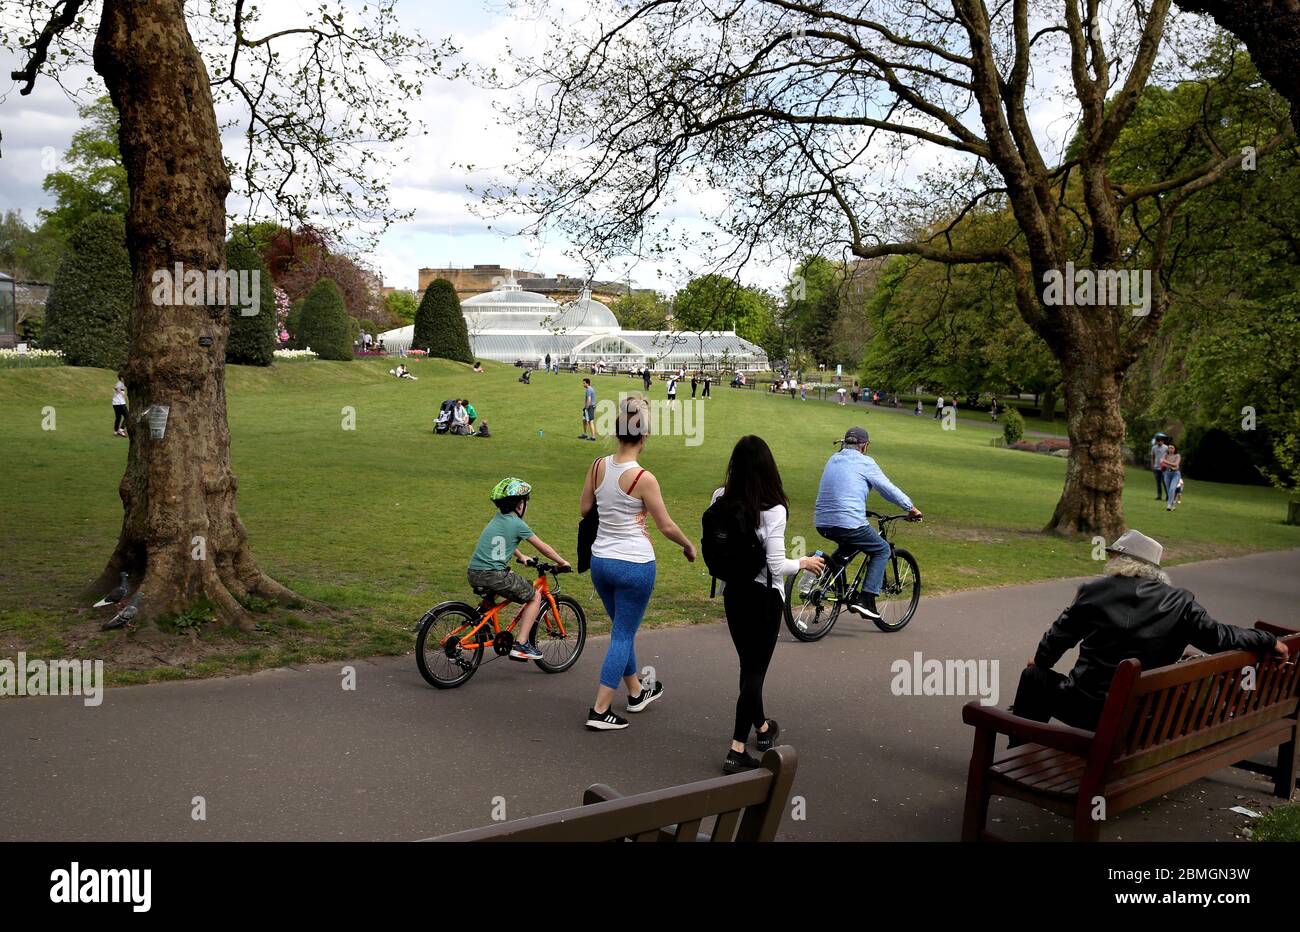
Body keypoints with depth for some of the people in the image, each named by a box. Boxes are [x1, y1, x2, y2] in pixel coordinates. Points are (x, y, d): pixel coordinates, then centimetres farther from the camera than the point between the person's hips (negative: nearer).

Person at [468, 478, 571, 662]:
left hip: (473, 574, 8)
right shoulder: (517, 524, -5)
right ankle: (521, 645, 0)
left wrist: (521, 557, 50)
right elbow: (543, 547, 2)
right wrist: (562, 562, 15)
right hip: (493, 575, -8)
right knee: (535, 597, 6)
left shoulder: (497, 519, 17)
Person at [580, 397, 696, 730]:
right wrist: (689, 546, 7)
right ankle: (600, 711, 6)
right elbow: (667, 526, -10)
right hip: (635, 564, -6)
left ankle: (636, 692, 40)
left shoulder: (598, 466, -4)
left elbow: (585, 508, 8)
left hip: (600, 561, 6)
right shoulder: (644, 478, -18)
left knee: (623, 629, 23)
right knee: (623, 635, 5)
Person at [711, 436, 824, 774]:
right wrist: (804, 563, -2)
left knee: (749, 663, 22)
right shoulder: (773, 509, -21)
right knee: (756, 669, 4)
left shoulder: (720, 499, -6)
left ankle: (761, 727, 42)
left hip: (732, 591, 5)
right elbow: (776, 565, -19)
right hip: (764, 595, -5)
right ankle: (737, 750, 2)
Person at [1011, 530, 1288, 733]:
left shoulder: (1093, 591, -7)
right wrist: (1268, 641, 13)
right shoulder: (1181, 603, -3)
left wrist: (1041, 661, 23)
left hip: (1087, 709, -4)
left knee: (1034, 677, 23)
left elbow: (1060, 633, 4)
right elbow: (1218, 636, -2)